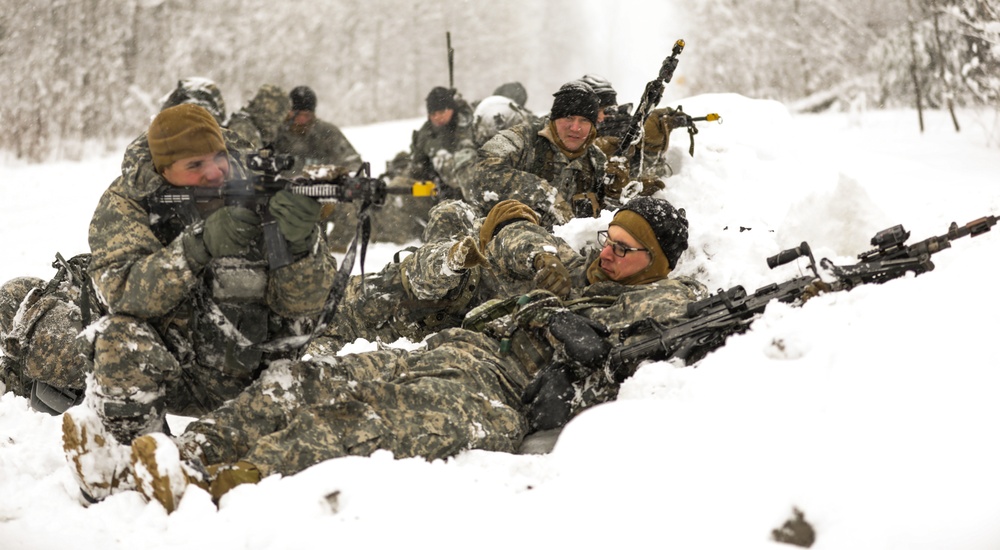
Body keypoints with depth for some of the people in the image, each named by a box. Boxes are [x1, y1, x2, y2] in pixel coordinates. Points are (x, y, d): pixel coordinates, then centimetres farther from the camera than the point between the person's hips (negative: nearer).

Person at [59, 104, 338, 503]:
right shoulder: (125, 204, -7)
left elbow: (299, 305, -9)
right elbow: (122, 291, -24)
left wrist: (301, 243, -30)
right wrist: (198, 244, -35)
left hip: (248, 379, 4)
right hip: (170, 377, -3)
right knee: (126, 340, -31)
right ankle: (112, 478, -10)